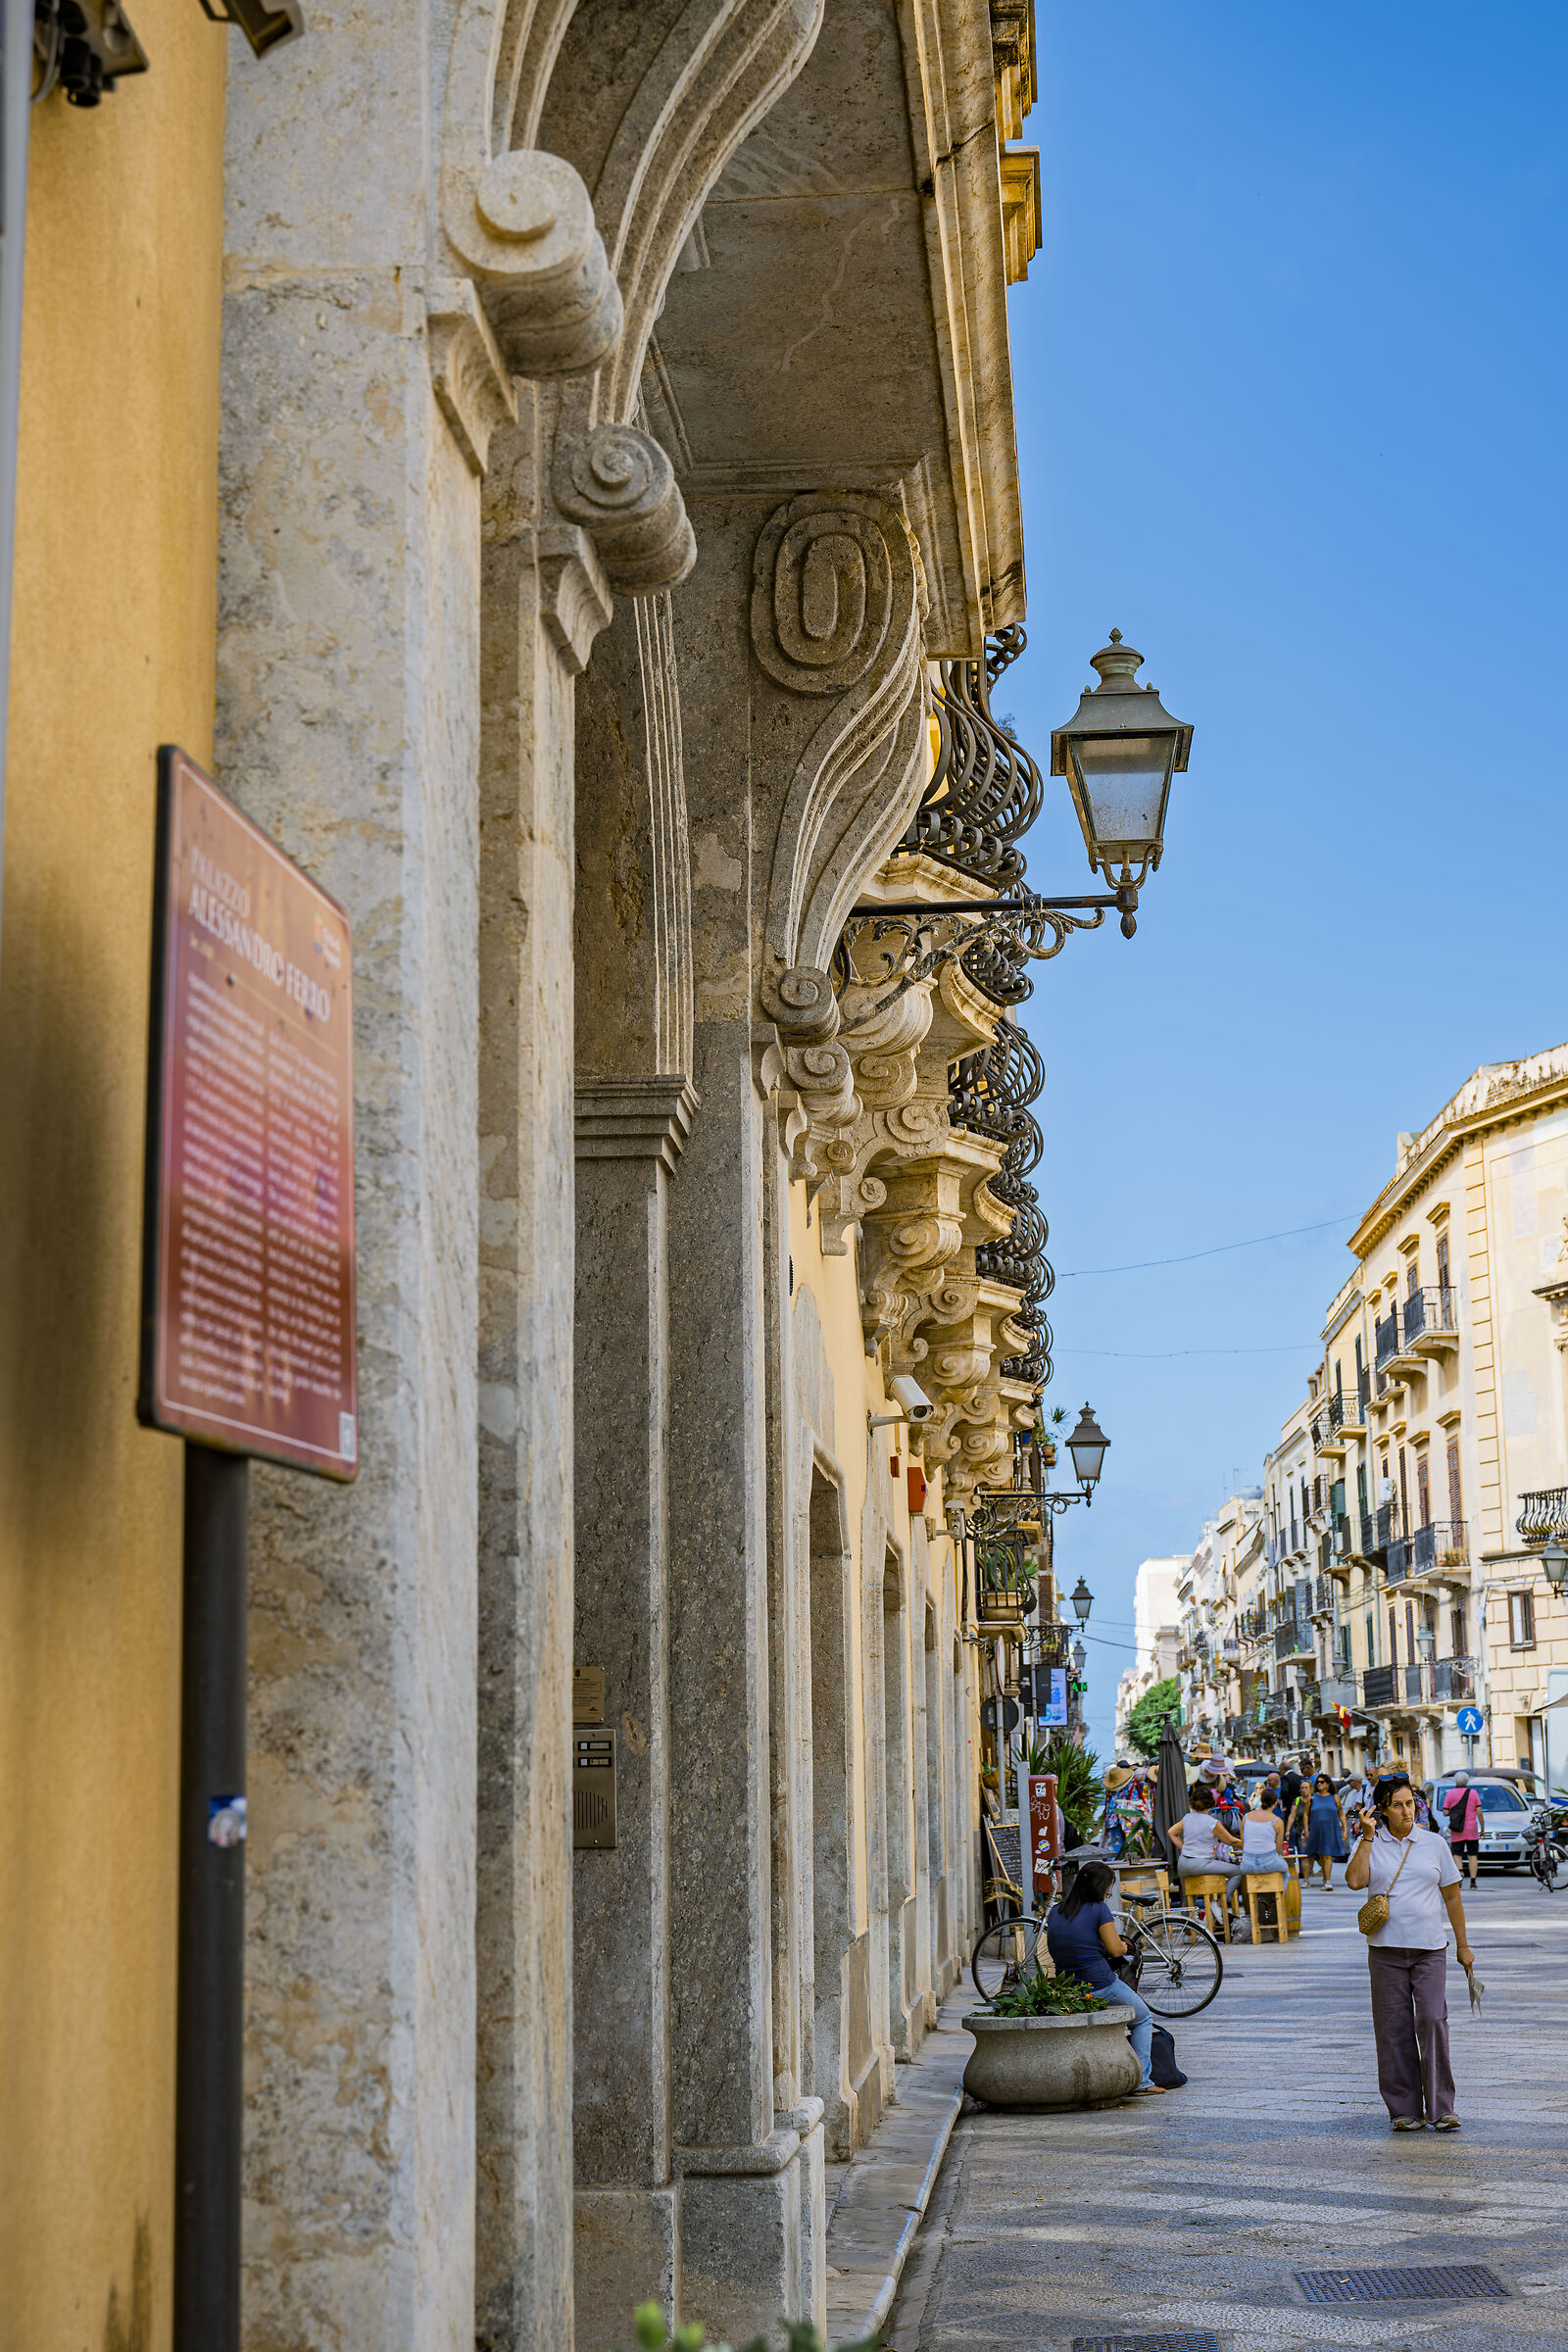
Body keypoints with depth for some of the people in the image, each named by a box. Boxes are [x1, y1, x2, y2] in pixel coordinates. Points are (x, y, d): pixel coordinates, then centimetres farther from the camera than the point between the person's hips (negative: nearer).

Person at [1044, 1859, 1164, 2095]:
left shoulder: (1054, 1913, 8)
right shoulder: (1099, 1909, -10)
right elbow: (1115, 1949, -12)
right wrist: (1123, 1946, 11)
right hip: (1101, 1986, -6)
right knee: (1144, 2019, 18)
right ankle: (1141, 2080, 7)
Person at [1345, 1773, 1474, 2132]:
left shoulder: (1433, 1844, 6)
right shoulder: (1370, 1844, 4)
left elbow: (1452, 1897, 12)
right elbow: (1355, 1880, -13)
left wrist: (1463, 1946, 13)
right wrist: (1367, 1835, -12)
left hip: (1430, 1948, 0)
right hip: (1386, 1950, 0)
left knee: (1432, 2020, -11)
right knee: (1393, 2029, 0)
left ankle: (1441, 2108, -5)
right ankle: (1404, 2109, 8)